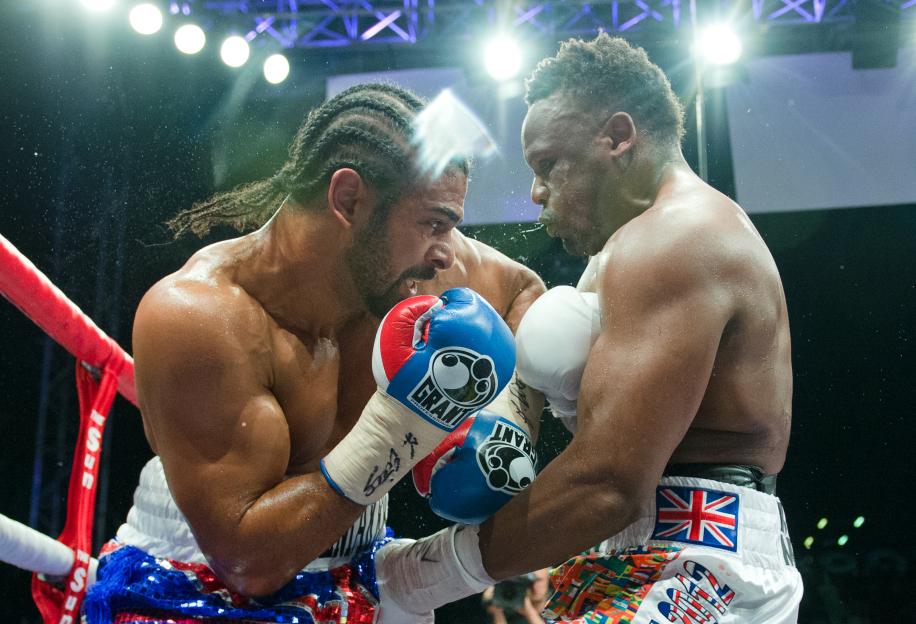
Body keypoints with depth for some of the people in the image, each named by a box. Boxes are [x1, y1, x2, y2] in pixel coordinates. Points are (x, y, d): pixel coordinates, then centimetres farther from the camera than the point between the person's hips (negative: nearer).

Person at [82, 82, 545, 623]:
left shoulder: (414, 262, -13)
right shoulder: (197, 316, -29)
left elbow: (525, 289, 9)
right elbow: (247, 562, -28)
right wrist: (391, 438, -36)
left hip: (355, 576, 6)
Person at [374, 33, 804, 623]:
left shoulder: (669, 239, -12)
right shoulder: (709, 230, 21)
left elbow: (609, 486, -21)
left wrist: (446, 566, -12)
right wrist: (577, 392, 4)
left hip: (693, 572, -10)